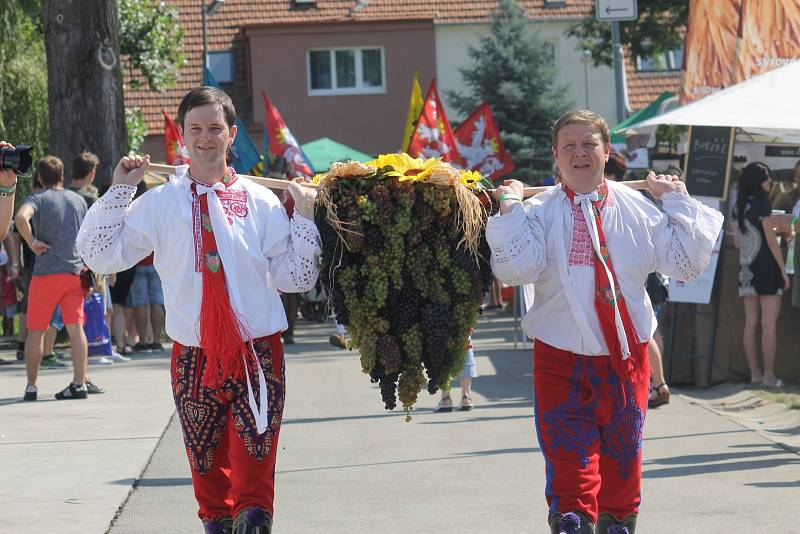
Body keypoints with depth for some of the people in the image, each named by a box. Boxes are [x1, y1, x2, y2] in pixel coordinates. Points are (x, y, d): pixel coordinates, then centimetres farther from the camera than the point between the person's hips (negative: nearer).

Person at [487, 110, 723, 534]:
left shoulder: (636, 209, 3)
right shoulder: (539, 211, -4)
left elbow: (685, 263, 2)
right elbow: (516, 269, -18)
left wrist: (677, 202, 3)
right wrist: (510, 209, -14)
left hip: (626, 356, 3)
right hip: (561, 359, -3)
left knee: (623, 456, 13)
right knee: (568, 456, -10)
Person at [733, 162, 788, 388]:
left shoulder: (740, 207, 11)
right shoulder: (762, 204, -11)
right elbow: (771, 241, -11)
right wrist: (783, 271, -6)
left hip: (746, 269, 7)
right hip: (766, 267, -7)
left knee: (750, 324, 7)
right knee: (769, 324, -5)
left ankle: (754, 373, 8)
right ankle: (769, 375, -6)